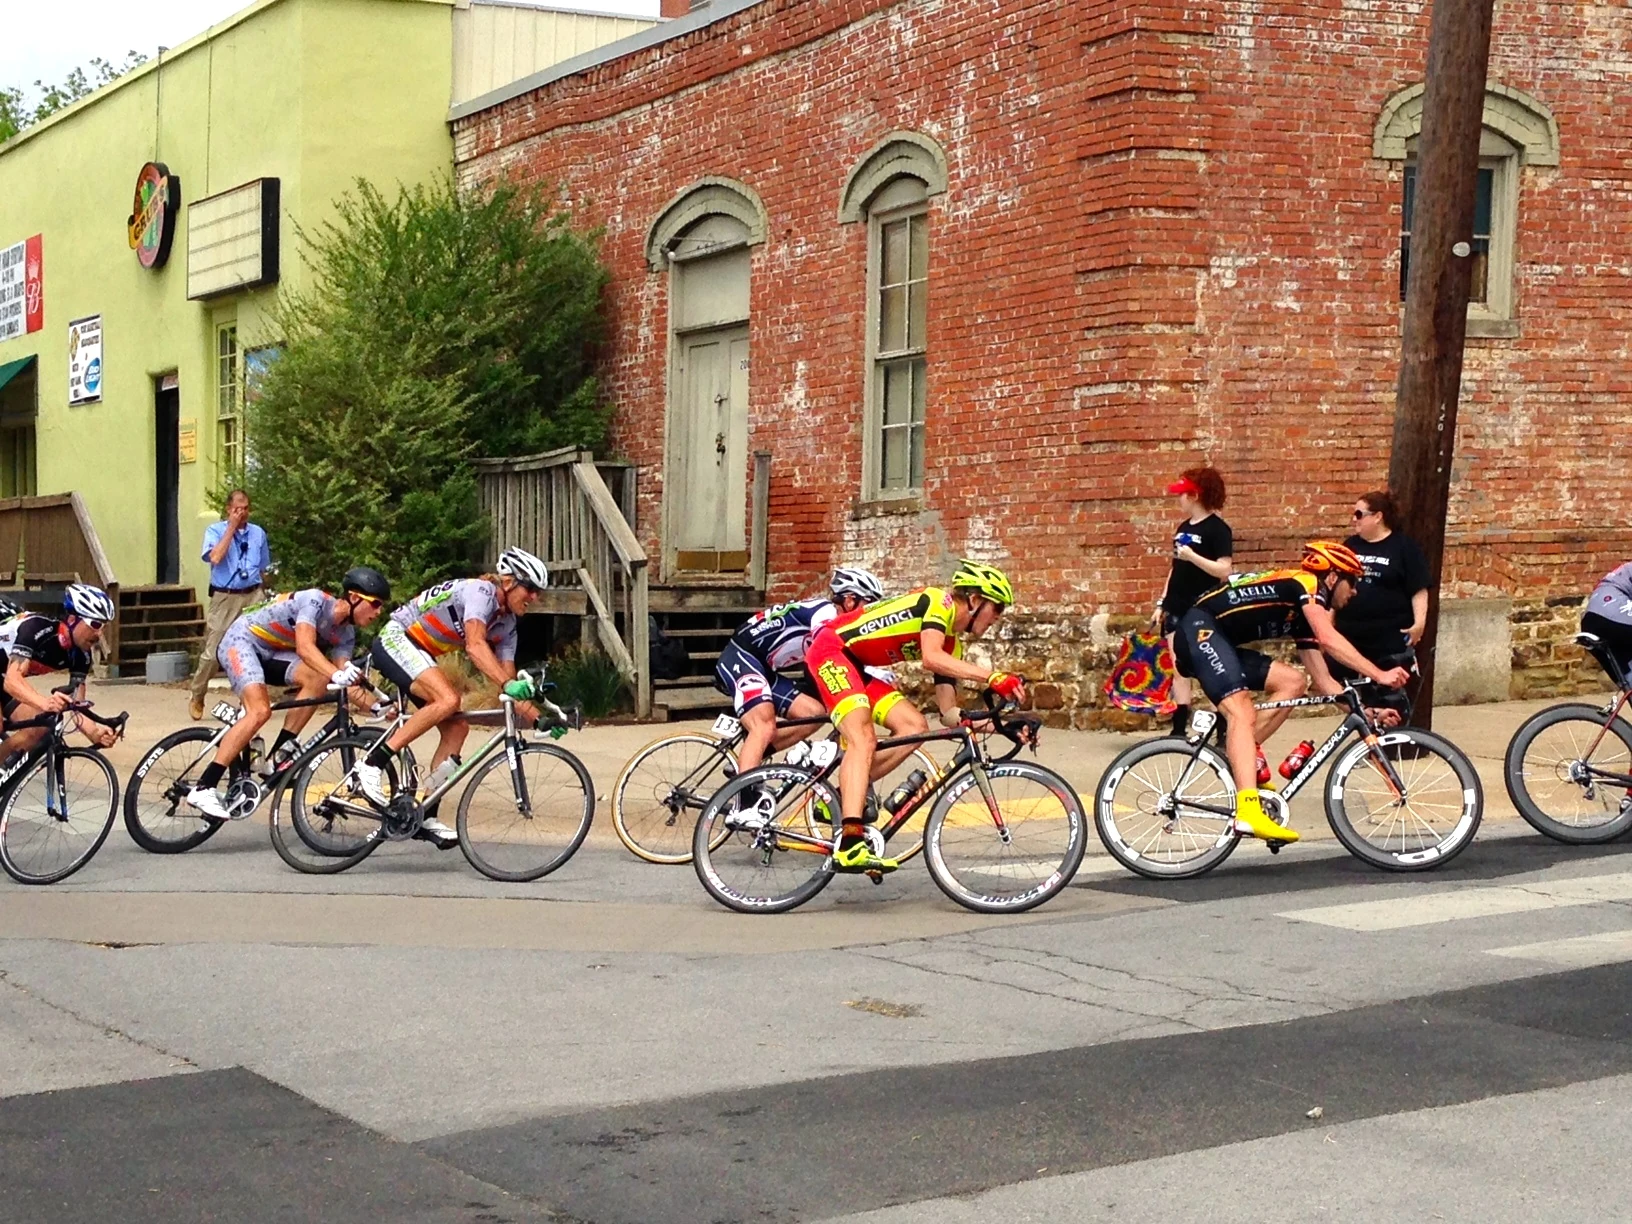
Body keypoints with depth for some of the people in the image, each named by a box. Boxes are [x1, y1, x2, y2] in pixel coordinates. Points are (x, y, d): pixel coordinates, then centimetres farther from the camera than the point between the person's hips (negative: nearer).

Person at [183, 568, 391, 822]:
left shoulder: (345, 635, -1)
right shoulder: (315, 600, -24)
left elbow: (347, 684, -7)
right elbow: (304, 647, -37)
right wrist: (337, 675, -51)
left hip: (271, 653, 8)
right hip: (242, 640, -8)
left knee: (318, 679, -20)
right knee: (260, 711, -28)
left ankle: (282, 752, -13)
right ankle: (203, 789, -29)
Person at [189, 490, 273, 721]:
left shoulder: (258, 533, 10)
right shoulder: (215, 530, 1)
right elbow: (215, 557, -18)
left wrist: (265, 595, 20)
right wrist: (232, 527, -13)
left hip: (253, 597, 3)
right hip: (224, 598, -3)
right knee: (212, 652, -3)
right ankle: (197, 699, 12)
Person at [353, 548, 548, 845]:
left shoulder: (506, 623, 7)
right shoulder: (480, 591, -20)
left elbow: (506, 673, 3)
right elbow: (475, 646, -35)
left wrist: (532, 712, -14)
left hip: (420, 657, 9)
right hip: (395, 640, -9)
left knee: (457, 728, -4)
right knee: (448, 699, -30)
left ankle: (425, 814, 0)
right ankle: (371, 764, -28)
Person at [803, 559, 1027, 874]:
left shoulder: (951, 643, 12)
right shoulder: (938, 602, -13)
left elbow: (949, 712, 7)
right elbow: (931, 658, -32)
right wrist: (993, 677, -36)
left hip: (859, 666, 10)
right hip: (831, 650, -10)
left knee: (915, 727, -2)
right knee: (863, 739, -25)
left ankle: (845, 795, 7)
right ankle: (850, 847, -36)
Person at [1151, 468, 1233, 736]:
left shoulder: (1217, 529, -9)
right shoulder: (1182, 528, 14)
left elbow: (1224, 570, -17)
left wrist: (1192, 556, -27)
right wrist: (1161, 603, 16)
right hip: (1177, 609, 7)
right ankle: (1179, 729, 9)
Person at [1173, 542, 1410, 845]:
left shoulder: (1304, 619, 21)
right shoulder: (1306, 584, -5)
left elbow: (1324, 681, 21)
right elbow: (1330, 640, -20)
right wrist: (1380, 675, -20)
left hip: (1223, 645, 10)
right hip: (1201, 629, -10)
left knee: (1294, 682, 5)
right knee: (1242, 713, -24)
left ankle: (1241, 755, 3)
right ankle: (1249, 813, -38)